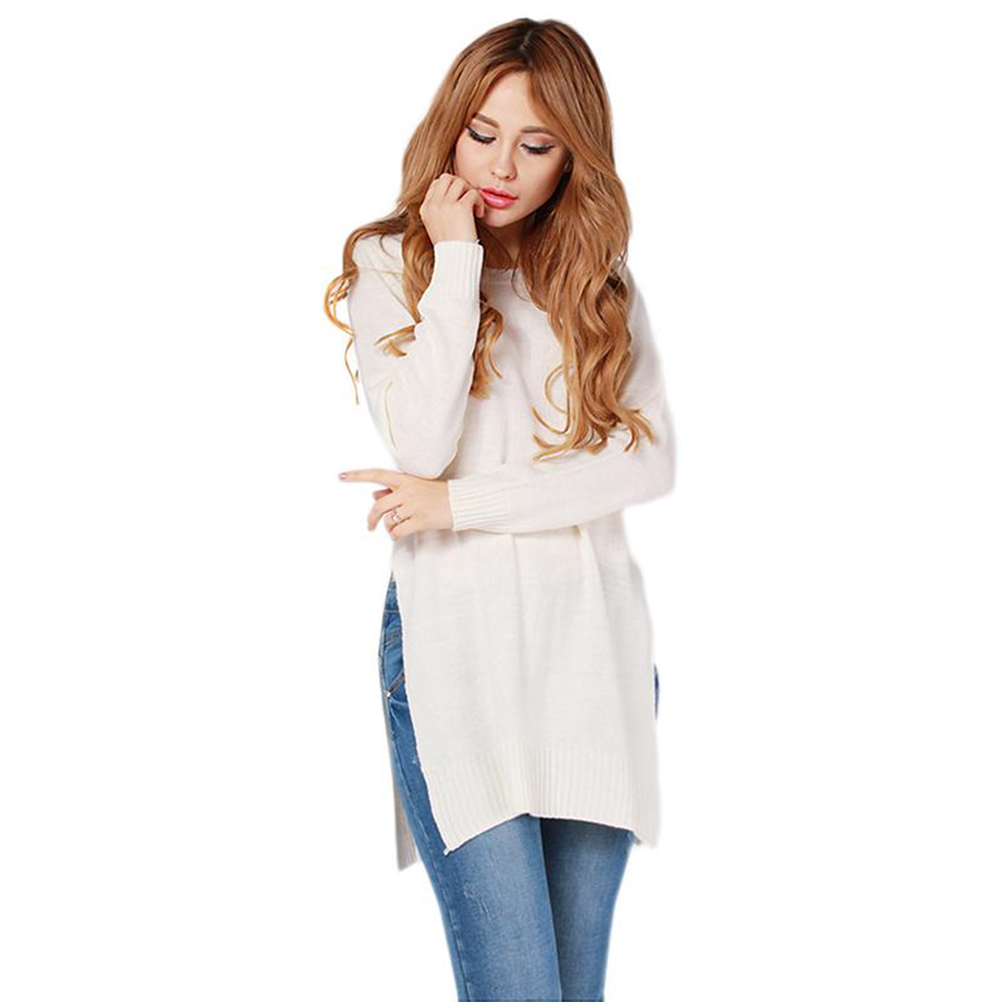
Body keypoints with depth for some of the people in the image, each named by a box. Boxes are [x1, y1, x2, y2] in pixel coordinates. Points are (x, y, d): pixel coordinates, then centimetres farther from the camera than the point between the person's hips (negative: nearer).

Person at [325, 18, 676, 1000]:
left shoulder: (604, 281, 13)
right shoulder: (388, 265, 5)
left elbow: (651, 460, -2)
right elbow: (422, 444, -11)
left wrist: (461, 501, -9)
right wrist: (455, 263, -8)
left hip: (593, 637, 3)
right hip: (453, 637, -3)